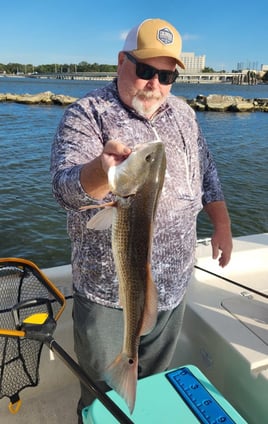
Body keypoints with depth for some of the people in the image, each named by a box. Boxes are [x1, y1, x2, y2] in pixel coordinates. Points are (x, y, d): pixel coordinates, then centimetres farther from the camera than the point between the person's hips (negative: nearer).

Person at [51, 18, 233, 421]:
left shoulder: (182, 112, 6)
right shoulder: (86, 114, -11)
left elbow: (206, 173, 17)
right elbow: (66, 188, -24)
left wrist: (222, 225, 10)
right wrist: (103, 168, -44)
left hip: (173, 286, 5)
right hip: (108, 292, -4)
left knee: (156, 384, 25)